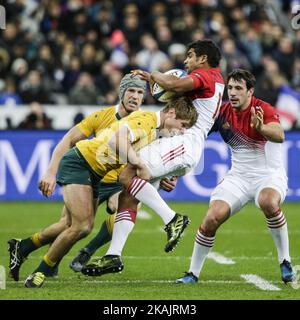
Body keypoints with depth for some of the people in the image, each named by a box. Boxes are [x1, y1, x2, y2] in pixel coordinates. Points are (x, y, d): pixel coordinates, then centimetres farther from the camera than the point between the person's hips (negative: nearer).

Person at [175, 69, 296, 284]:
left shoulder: (264, 110, -16)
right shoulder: (223, 112, 0)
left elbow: (279, 136, -36)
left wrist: (261, 127, -55)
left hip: (269, 176, -4)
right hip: (238, 176, 4)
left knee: (268, 202, -38)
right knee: (212, 219, -14)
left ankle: (285, 262, -21)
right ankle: (193, 273, 3)